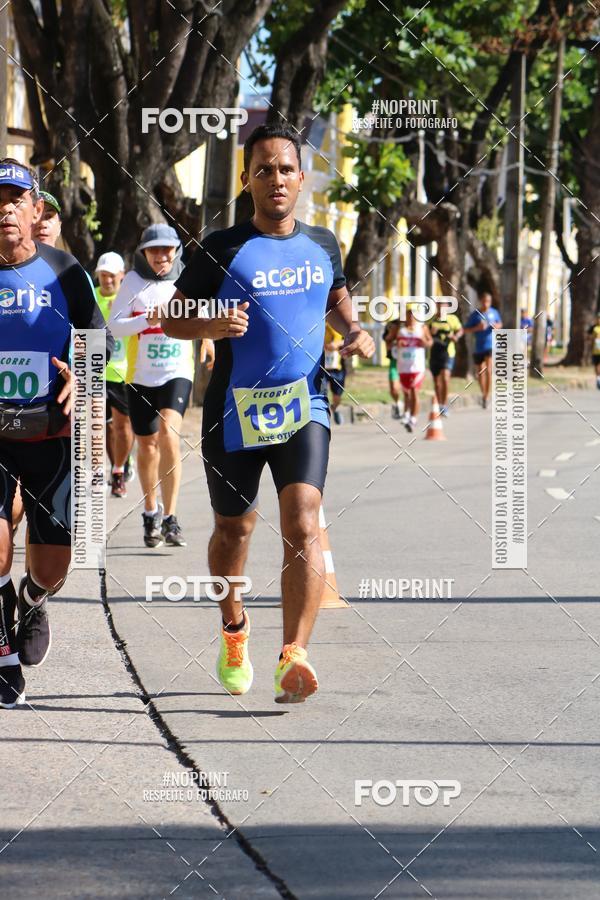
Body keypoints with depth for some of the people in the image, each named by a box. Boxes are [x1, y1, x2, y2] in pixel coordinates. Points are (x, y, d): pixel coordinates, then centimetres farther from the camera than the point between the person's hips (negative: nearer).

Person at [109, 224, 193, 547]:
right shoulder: (133, 281, -2)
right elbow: (114, 326, -7)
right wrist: (148, 320, -22)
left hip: (177, 373, -1)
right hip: (140, 375, 1)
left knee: (168, 432, -21)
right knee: (147, 445, 10)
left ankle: (169, 517, -18)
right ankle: (151, 512, 33)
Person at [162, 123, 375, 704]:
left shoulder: (321, 244, 7)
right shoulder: (222, 249, -4)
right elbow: (171, 318, 1)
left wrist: (354, 332, 5)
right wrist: (211, 325, -20)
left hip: (304, 406, 1)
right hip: (235, 411, -1)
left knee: (302, 524, -18)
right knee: (233, 529, 14)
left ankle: (293, 656, -26)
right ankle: (233, 630, 41)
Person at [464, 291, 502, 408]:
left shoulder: (494, 312, 2)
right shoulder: (475, 314, -4)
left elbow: (500, 323, 16)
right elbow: (466, 329, -2)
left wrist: (497, 325, -7)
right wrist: (477, 328, -18)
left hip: (491, 346, -1)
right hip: (478, 347, 1)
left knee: (488, 371, -16)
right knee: (480, 372, 12)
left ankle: (487, 396, -12)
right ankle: (483, 394, 33)